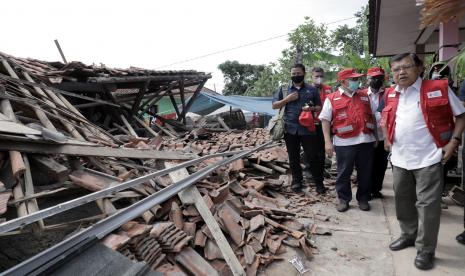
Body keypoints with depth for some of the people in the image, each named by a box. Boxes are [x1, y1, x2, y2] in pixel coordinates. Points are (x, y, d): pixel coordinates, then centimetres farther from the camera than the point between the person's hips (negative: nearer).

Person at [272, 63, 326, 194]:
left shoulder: (312, 89, 7)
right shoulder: (284, 89, 8)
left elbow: (319, 107, 11)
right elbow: (274, 105, 6)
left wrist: (312, 108, -12)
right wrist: (287, 99, -9)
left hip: (308, 128, -1)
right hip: (290, 129, 1)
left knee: (312, 156, 2)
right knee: (294, 157, 10)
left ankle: (319, 182, 16)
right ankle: (296, 181, 25)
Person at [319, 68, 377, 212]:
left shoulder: (365, 96, 14)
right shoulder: (331, 98, 0)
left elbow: (372, 117, 20)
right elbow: (325, 120, -3)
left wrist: (375, 136, 16)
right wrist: (328, 141, -11)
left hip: (366, 141, 4)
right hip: (344, 143, -4)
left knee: (365, 172, 10)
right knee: (344, 173, 6)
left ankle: (363, 198, 26)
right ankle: (343, 199, 21)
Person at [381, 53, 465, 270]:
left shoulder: (439, 89, -6)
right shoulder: (391, 95, 7)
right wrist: (387, 138, 11)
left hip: (428, 158, -5)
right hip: (399, 159, 5)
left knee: (427, 204, 0)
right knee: (403, 201, 16)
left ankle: (425, 249, 15)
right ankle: (408, 235, 36)